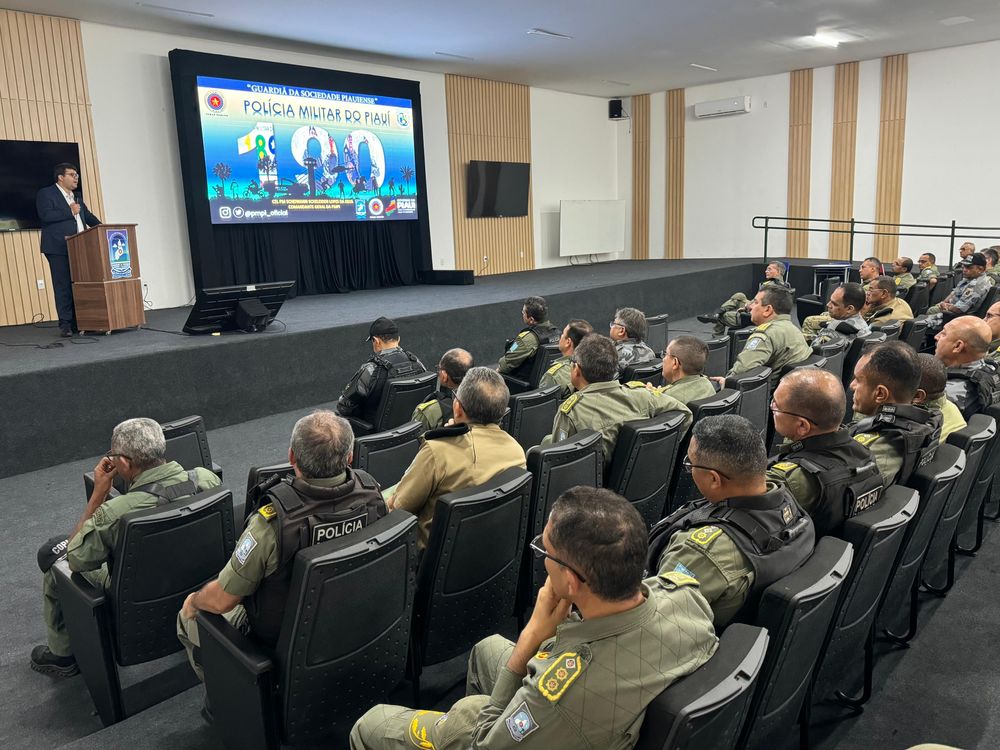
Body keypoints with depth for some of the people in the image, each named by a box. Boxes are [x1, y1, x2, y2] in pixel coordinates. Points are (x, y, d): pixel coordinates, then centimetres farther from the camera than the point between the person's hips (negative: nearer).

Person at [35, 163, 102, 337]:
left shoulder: (77, 196, 21)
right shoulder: (45, 194, 0)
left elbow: (87, 215, 22)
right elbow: (45, 215, -13)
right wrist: (69, 212, -13)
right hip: (58, 248, -6)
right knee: (63, 286, -6)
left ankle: (78, 321, 9)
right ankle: (65, 324, -3)